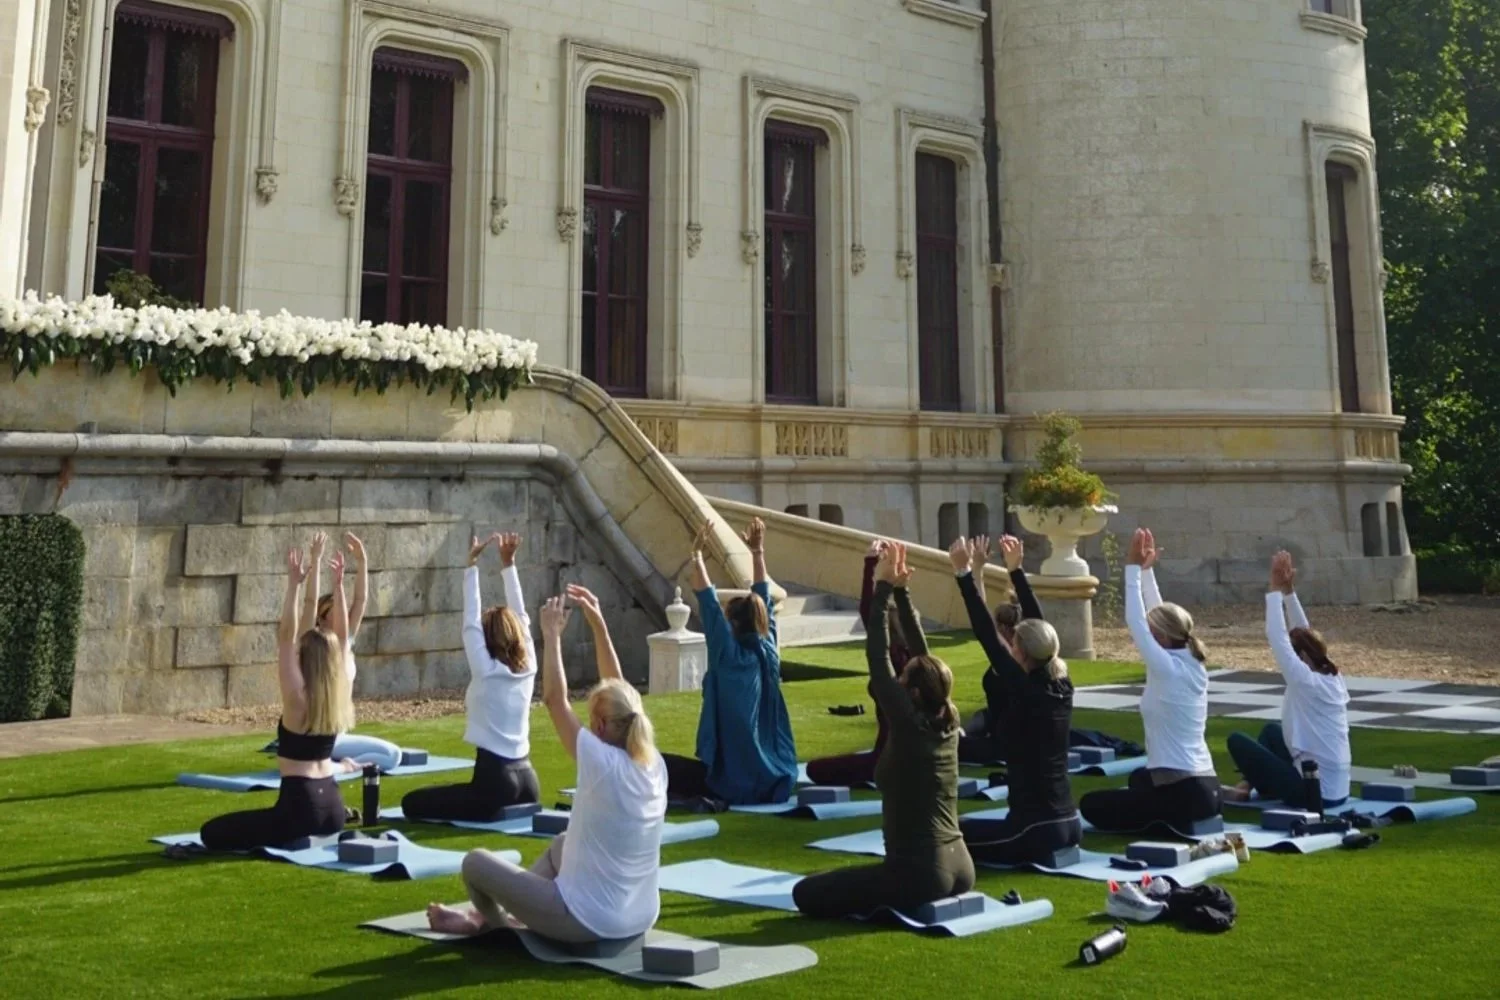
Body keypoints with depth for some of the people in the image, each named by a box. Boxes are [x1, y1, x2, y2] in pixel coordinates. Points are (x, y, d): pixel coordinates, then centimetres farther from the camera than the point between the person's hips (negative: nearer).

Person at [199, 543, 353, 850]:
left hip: (300, 806, -9)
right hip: (333, 807, 9)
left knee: (210, 833, -2)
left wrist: (294, 584, -19)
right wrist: (338, 585, 5)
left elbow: (286, 638, -17)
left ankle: (297, 840, -12)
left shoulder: (297, 700, -13)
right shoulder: (340, 698, 1)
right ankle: (318, 836, 15)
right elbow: (341, 636, 7)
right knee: (316, 823, 43)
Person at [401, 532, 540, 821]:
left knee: (412, 803, 2)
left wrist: (472, 565, -5)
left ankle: (496, 812, -8)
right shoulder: (527, 668, 5)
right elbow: (520, 618, 10)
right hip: (526, 779, 7)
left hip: (495, 779, -7)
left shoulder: (485, 670, -9)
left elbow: (470, 621, -7)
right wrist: (508, 563, 10)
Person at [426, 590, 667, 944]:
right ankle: (492, 915, 42)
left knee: (476, 862, 8)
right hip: (639, 919, 8)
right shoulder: (654, 765, -4)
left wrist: (552, 634, -4)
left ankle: (500, 923, 37)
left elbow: (555, 699, -14)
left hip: (589, 923, -8)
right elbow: (619, 693, 6)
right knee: (560, 845, 33)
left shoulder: (604, 765, -23)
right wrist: (599, 625, 8)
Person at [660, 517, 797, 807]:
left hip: (736, 781, -8)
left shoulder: (730, 655, -12)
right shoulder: (768, 651, 4)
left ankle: (712, 798, -13)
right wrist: (757, 552, 18)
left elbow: (708, 603, -13)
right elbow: (764, 600, 14)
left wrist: (697, 553, -7)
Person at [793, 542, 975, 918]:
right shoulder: (948, 722, 3)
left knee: (806, 893, -3)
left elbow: (878, 658, -13)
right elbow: (924, 656, 8)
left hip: (920, 873, -9)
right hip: (959, 868, 9)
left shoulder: (909, 725, -16)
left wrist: (884, 588, -8)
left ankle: (896, 906, -6)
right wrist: (901, 591, 8)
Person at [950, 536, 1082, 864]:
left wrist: (964, 573, -16)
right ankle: (1053, 850, 16)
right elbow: (1041, 628, 11)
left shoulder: (1025, 692, -16)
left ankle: (1035, 854, 2)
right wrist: (1016, 570, 15)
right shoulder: (1062, 687, 2)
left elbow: (988, 637, -16)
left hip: (1037, 829, -8)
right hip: (1069, 824, 8)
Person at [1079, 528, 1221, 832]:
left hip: (1183, 793, -9)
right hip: (1205, 786, 9)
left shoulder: (1168, 669, -16)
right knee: (1138, 778, 39)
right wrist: (1146, 569, 15)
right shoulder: (1192, 666, 7)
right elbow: (1159, 616, 14)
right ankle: (1173, 817, 13)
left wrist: (1134, 568, -8)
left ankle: (1172, 822, -5)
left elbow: (1135, 621, -12)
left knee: (1091, 805, 4)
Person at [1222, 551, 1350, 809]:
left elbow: (1277, 638, -18)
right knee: (1271, 730, 27)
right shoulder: (1333, 679, 5)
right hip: (1334, 789, 9)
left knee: (1237, 740, 2)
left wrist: (1275, 590, -12)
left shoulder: (1307, 682, -17)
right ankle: (1250, 785, 28)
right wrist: (1288, 591, 9)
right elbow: (1304, 634, 11)